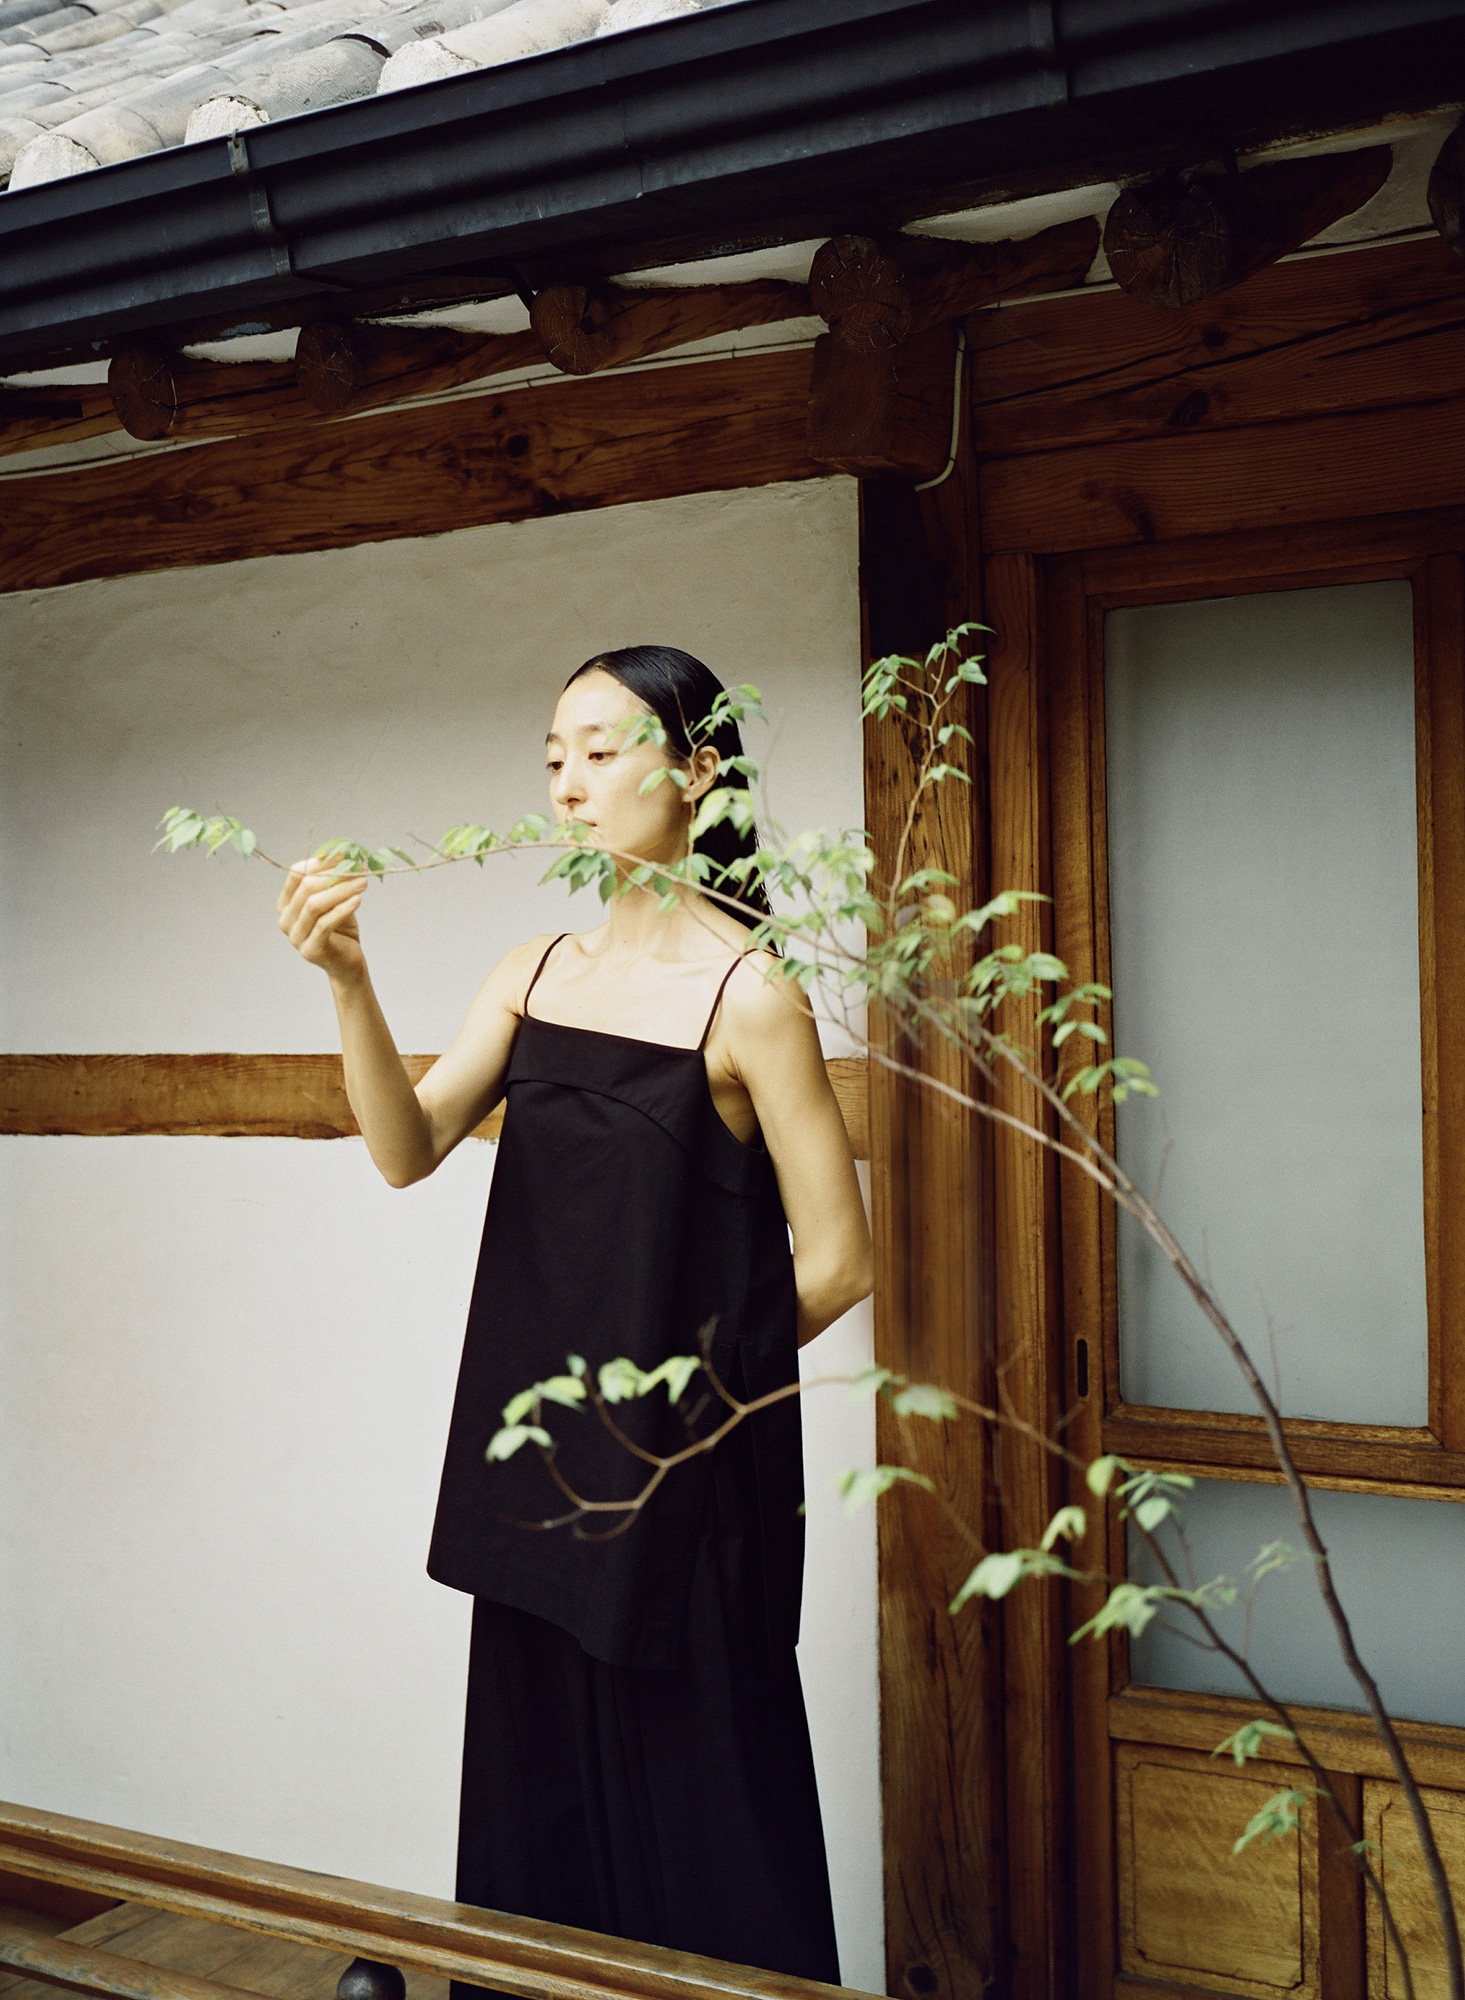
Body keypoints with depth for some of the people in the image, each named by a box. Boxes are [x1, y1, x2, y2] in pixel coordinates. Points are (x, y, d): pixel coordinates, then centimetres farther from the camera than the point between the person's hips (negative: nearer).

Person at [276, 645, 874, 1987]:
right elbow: (409, 1149, -4)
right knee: (538, 1792, 17)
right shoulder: (538, 970, 7)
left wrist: (696, 1366, 2)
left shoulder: (747, 990, -12)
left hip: (684, 1469, -6)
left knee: (692, 1809, 7)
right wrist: (349, 982, -18)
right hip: (540, 1457, 6)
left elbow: (835, 1264, -10)